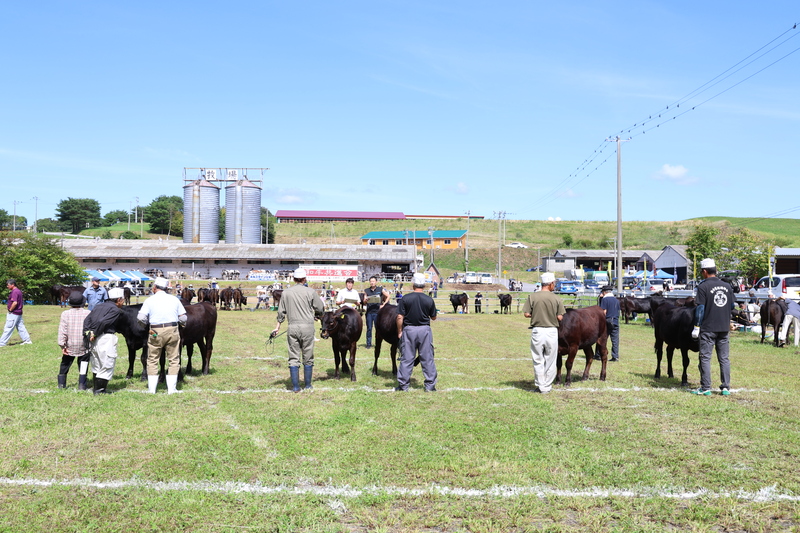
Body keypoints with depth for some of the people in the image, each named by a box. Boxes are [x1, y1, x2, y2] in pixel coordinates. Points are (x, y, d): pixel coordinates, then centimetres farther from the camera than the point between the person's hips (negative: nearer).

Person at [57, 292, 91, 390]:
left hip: (70, 345, 1)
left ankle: (61, 383, 24)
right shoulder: (88, 313, -5)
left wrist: (62, 345, -5)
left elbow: (62, 331, -7)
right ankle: (82, 385, 5)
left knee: (65, 364, 19)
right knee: (83, 364, 10)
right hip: (84, 345, -1)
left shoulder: (65, 314, -4)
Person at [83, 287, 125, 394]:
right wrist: (94, 334, -10)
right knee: (107, 365, 3)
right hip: (106, 338, -8)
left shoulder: (98, 306, 17)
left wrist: (87, 333, 1)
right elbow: (102, 322, -19)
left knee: (96, 365, 20)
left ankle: (95, 387, 28)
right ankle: (100, 390, 4)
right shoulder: (115, 310, -8)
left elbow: (87, 319, 8)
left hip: (94, 340, 8)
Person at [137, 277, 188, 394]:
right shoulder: (174, 299, 5)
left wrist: (146, 323, 12)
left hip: (155, 332, -1)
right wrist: (182, 323, 24)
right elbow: (183, 318, 3)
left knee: (152, 360, 12)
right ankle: (171, 388, 8)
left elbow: (141, 318, -9)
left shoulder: (149, 300, 0)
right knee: (174, 360, 9)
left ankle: (152, 388, 12)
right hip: (173, 331, 1)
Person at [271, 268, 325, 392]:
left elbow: (281, 312, 10)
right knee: (308, 358, 9)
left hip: (292, 327, 2)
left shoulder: (286, 292, 5)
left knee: (293, 358, 7)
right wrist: (317, 316, 25)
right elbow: (320, 308, 3)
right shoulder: (310, 292, -2)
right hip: (307, 327, -2)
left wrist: (278, 326, 20)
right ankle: (308, 385, 16)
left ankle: (295, 386, 7)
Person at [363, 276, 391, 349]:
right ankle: (368, 343, 10)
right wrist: (366, 300, -14)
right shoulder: (366, 290, 10)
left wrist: (383, 305, -2)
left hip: (378, 311, -1)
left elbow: (388, 296, 4)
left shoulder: (380, 289, 4)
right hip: (369, 312, 2)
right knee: (369, 328, 2)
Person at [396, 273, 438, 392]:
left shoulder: (405, 298, -7)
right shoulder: (429, 300, -4)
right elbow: (433, 317, 6)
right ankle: (430, 385, 12)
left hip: (408, 329, 0)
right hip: (425, 330, 1)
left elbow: (400, 317, -9)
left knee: (406, 358, 6)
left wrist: (399, 332, 1)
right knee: (427, 358, 8)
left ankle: (403, 384, 11)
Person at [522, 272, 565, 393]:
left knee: (538, 361, 10)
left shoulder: (532, 297, -4)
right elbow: (560, 317, -6)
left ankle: (540, 386, 13)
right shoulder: (556, 298, -5)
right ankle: (547, 387, 16)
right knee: (550, 360, 11)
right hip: (552, 331, 0)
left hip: (537, 331, 0)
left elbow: (527, 314, -6)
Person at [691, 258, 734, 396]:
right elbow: (733, 305, 14)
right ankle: (726, 387, 12)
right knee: (724, 358, 11)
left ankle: (705, 388, 2)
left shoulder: (703, 286, -9)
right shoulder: (727, 286, 8)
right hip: (724, 327, 5)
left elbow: (700, 308, -11)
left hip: (708, 328, -5)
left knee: (705, 358, 1)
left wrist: (696, 327, -7)